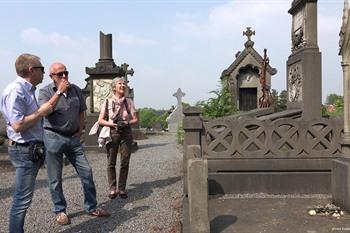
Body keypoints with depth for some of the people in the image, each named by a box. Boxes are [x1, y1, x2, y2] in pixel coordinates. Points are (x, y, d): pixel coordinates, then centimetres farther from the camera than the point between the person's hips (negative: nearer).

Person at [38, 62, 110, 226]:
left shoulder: (76, 90, 7)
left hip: (73, 138, 4)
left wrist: (80, 131, 6)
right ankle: (60, 211, 21)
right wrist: (59, 92, -21)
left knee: (86, 172, 4)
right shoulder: (45, 91, -3)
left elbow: (82, 112, 15)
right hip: (53, 138, -4)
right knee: (55, 178, 5)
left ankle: (91, 207, 17)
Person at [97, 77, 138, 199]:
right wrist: (111, 123, -15)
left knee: (125, 162, 1)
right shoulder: (107, 102, 7)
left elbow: (135, 119, 8)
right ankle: (112, 188, 8)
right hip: (112, 133, -1)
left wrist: (127, 123, -12)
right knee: (111, 162, -2)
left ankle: (122, 189, 11)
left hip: (126, 133, 1)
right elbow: (100, 120, 4)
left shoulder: (129, 102, 10)